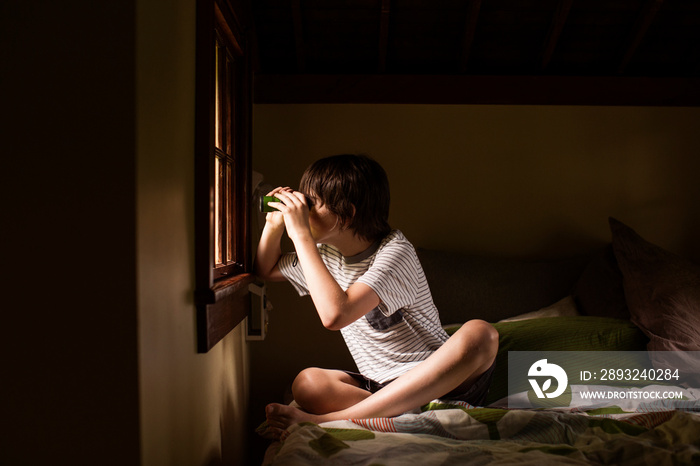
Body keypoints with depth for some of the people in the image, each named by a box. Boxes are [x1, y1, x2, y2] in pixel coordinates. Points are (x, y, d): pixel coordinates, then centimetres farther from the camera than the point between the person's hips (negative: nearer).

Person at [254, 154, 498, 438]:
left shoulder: (394, 252, -17)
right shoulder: (325, 252, 6)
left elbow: (335, 314, -33)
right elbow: (265, 270, 23)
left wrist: (301, 234, -25)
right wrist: (274, 224, 4)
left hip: (435, 381, -4)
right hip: (378, 388, 4)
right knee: (308, 383, -25)